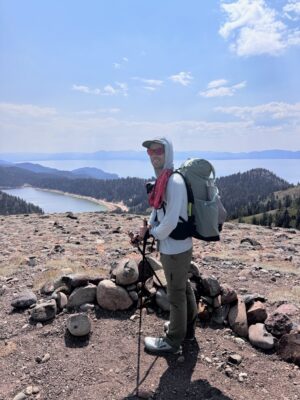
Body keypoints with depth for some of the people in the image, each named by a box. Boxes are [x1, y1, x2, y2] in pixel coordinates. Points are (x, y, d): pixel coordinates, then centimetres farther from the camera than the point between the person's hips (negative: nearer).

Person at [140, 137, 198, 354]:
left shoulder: (174, 181, -23)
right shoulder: (162, 179, 7)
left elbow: (171, 221, -27)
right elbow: (158, 208, 17)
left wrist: (154, 234, -10)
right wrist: (149, 227, 0)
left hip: (174, 248, -9)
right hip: (178, 246, 9)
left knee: (176, 293, 6)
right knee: (184, 287, 23)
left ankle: (173, 341, 23)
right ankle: (187, 328, 42)